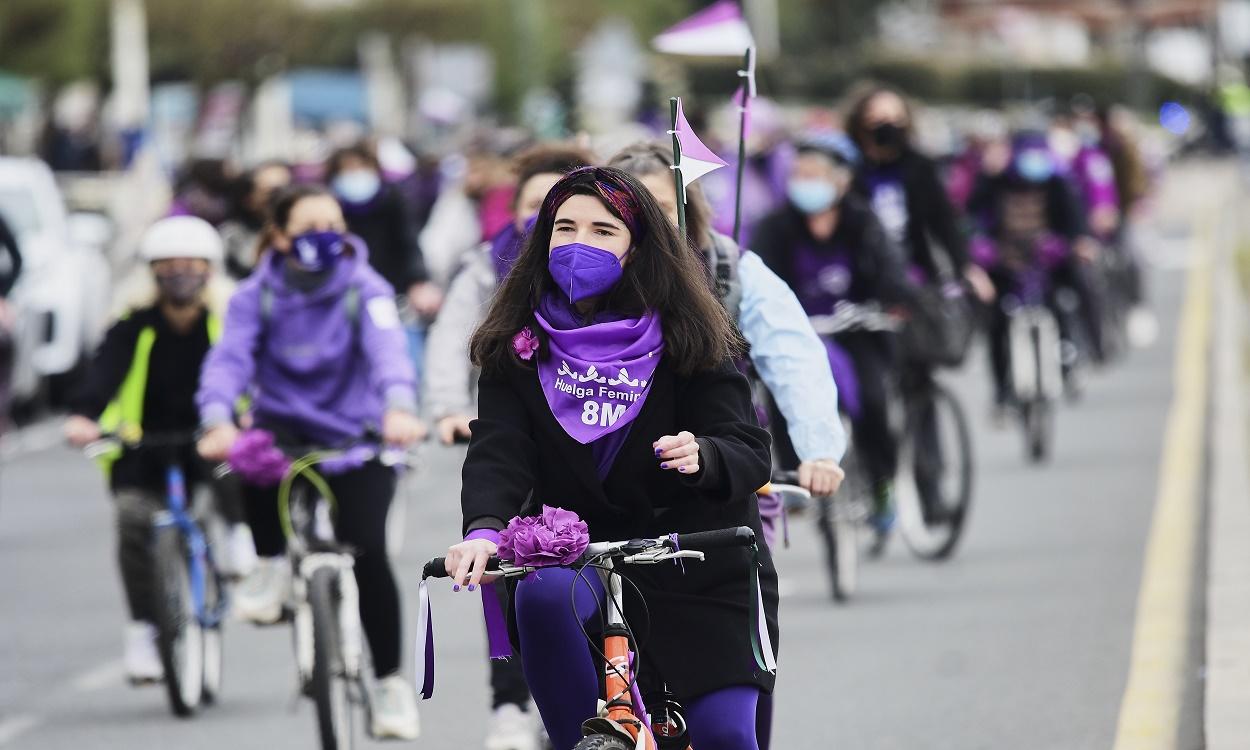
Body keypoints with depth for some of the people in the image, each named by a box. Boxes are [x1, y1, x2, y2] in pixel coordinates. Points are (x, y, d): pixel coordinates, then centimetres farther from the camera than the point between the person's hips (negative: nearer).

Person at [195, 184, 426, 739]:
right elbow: (229, 358, -19)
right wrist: (217, 421, -39)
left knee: (368, 552, -15)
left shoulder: (365, 290, -10)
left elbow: (388, 349, -27)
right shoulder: (256, 296, -5)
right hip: (286, 425, 1)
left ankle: (390, 681, 4)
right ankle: (272, 565, -8)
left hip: (356, 439, -1)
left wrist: (399, 408, -47)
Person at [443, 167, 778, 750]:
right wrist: (483, 530, -31)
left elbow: (750, 452, -9)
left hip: (696, 563, -1)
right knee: (543, 593, -35)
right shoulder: (521, 344, 2)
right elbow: (498, 450, -11)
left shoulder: (685, 337, -3)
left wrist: (703, 457, -34)